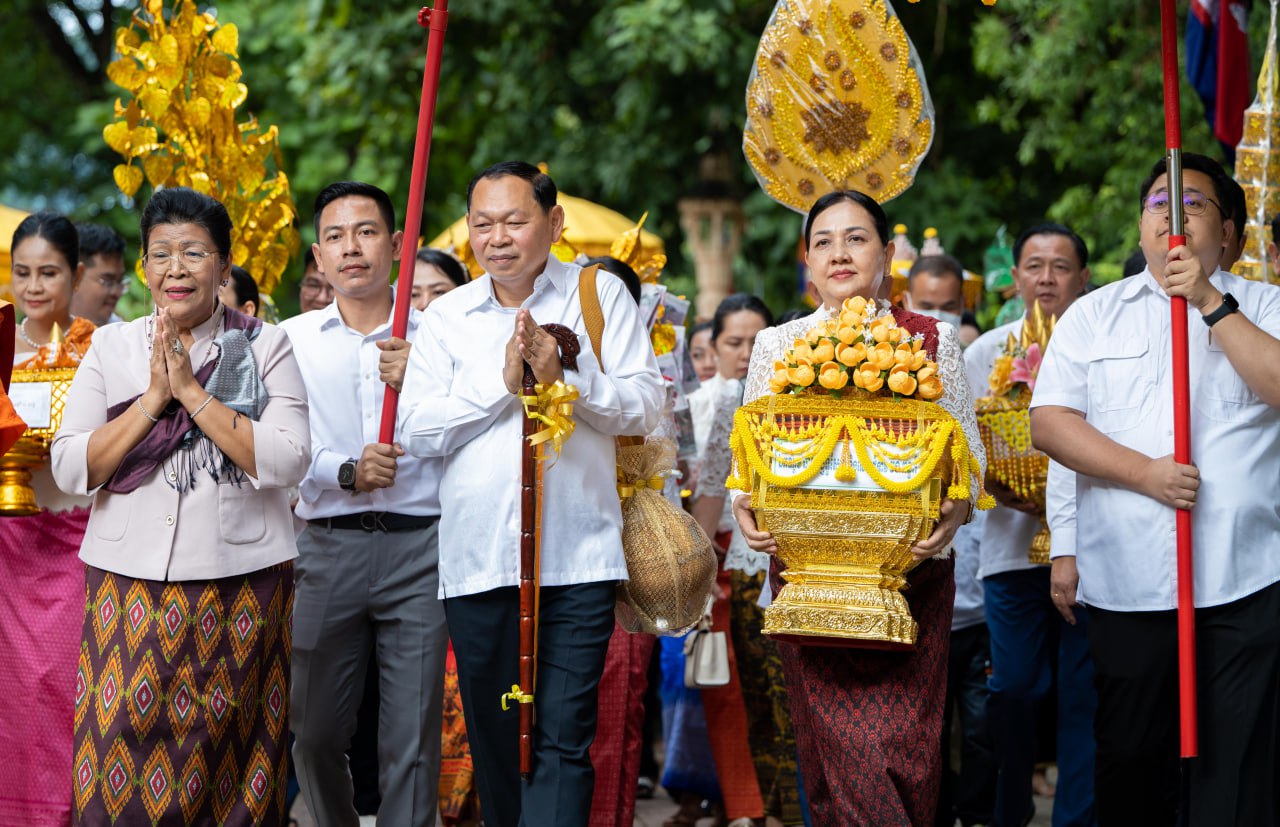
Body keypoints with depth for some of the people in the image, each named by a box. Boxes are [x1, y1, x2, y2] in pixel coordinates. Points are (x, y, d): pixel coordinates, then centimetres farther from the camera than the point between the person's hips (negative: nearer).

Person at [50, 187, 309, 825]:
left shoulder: (266, 347, 3)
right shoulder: (111, 347, 8)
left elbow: (286, 462, -11)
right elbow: (70, 470, 0)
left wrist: (192, 391, -13)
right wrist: (153, 399, -10)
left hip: (240, 583, -1)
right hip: (128, 582, 2)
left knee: (225, 768, 2)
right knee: (121, 764, -2)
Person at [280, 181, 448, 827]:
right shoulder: (290, 340, 10)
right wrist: (346, 472, -13)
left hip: (418, 546, -1)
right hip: (327, 547, 1)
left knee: (411, 737, -2)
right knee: (315, 730, 7)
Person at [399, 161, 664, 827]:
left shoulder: (601, 296, 6)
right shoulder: (447, 316, 10)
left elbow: (645, 405, -1)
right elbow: (417, 430, 1)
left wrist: (566, 374, -15)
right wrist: (502, 381, -9)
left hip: (578, 555, -2)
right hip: (478, 558, 3)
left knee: (564, 739, -8)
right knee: (493, 739, 11)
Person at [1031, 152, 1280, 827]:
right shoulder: (1095, 315, 12)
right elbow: (1048, 422, 2)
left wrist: (1211, 304, -10)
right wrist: (1144, 473, -11)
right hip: (1129, 584, 1)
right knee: (1130, 756, 8)